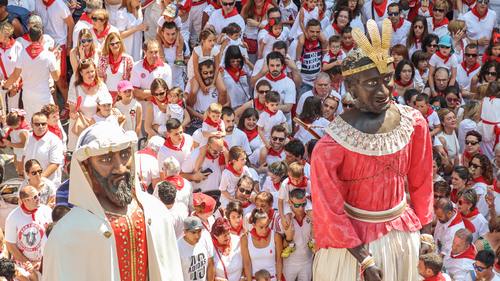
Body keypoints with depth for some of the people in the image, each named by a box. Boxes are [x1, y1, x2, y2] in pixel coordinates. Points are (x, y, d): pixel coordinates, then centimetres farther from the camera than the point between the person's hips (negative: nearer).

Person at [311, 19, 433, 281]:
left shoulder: (414, 123, -10)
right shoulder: (331, 145, -23)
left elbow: (420, 182, 3)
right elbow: (330, 211, -16)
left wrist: (425, 232, 6)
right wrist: (365, 260, -14)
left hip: (403, 232, 4)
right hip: (353, 238, -4)